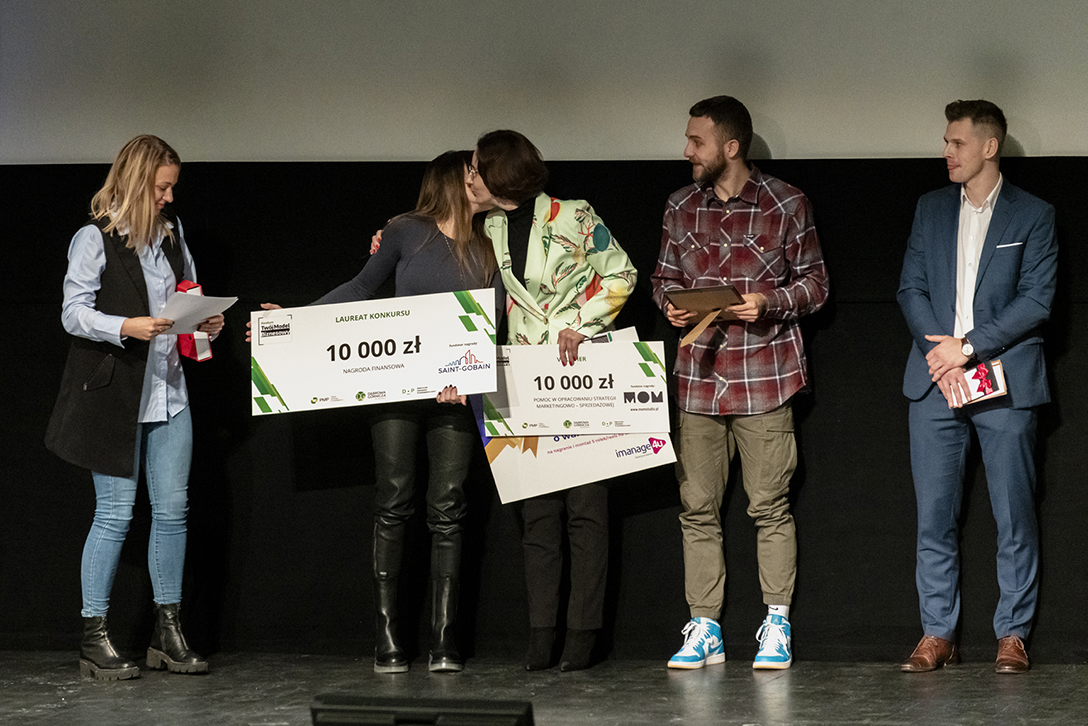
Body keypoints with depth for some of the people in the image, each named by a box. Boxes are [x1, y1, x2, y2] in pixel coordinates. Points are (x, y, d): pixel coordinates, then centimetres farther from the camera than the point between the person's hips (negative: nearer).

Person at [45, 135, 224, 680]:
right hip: (113, 395, -7)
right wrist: (127, 327, -25)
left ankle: (168, 632, 15)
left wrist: (204, 322, 4)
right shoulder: (95, 239, -7)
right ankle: (94, 639, 3)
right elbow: (74, 312, -11)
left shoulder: (172, 232, 14)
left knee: (172, 511, 6)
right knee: (115, 513, -5)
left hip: (168, 394, 7)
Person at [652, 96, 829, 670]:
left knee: (770, 507, -2)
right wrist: (671, 304, -3)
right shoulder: (681, 208, 9)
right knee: (697, 507, 4)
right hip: (698, 374, 4)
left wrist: (768, 303, -14)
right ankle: (704, 629, 10)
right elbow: (663, 277, 19)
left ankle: (777, 627, 7)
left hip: (764, 375, -4)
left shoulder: (786, 205, -2)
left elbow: (814, 283, 3)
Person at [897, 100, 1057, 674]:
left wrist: (968, 346, -11)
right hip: (935, 381, 3)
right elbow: (911, 288, 9)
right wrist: (940, 356, -6)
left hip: (1005, 381, -3)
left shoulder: (1033, 216, 3)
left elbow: (1036, 301, -5)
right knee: (934, 516, 1)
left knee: (1014, 515, -2)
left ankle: (1012, 634, 6)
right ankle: (937, 634, 7)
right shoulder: (931, 209, 15)